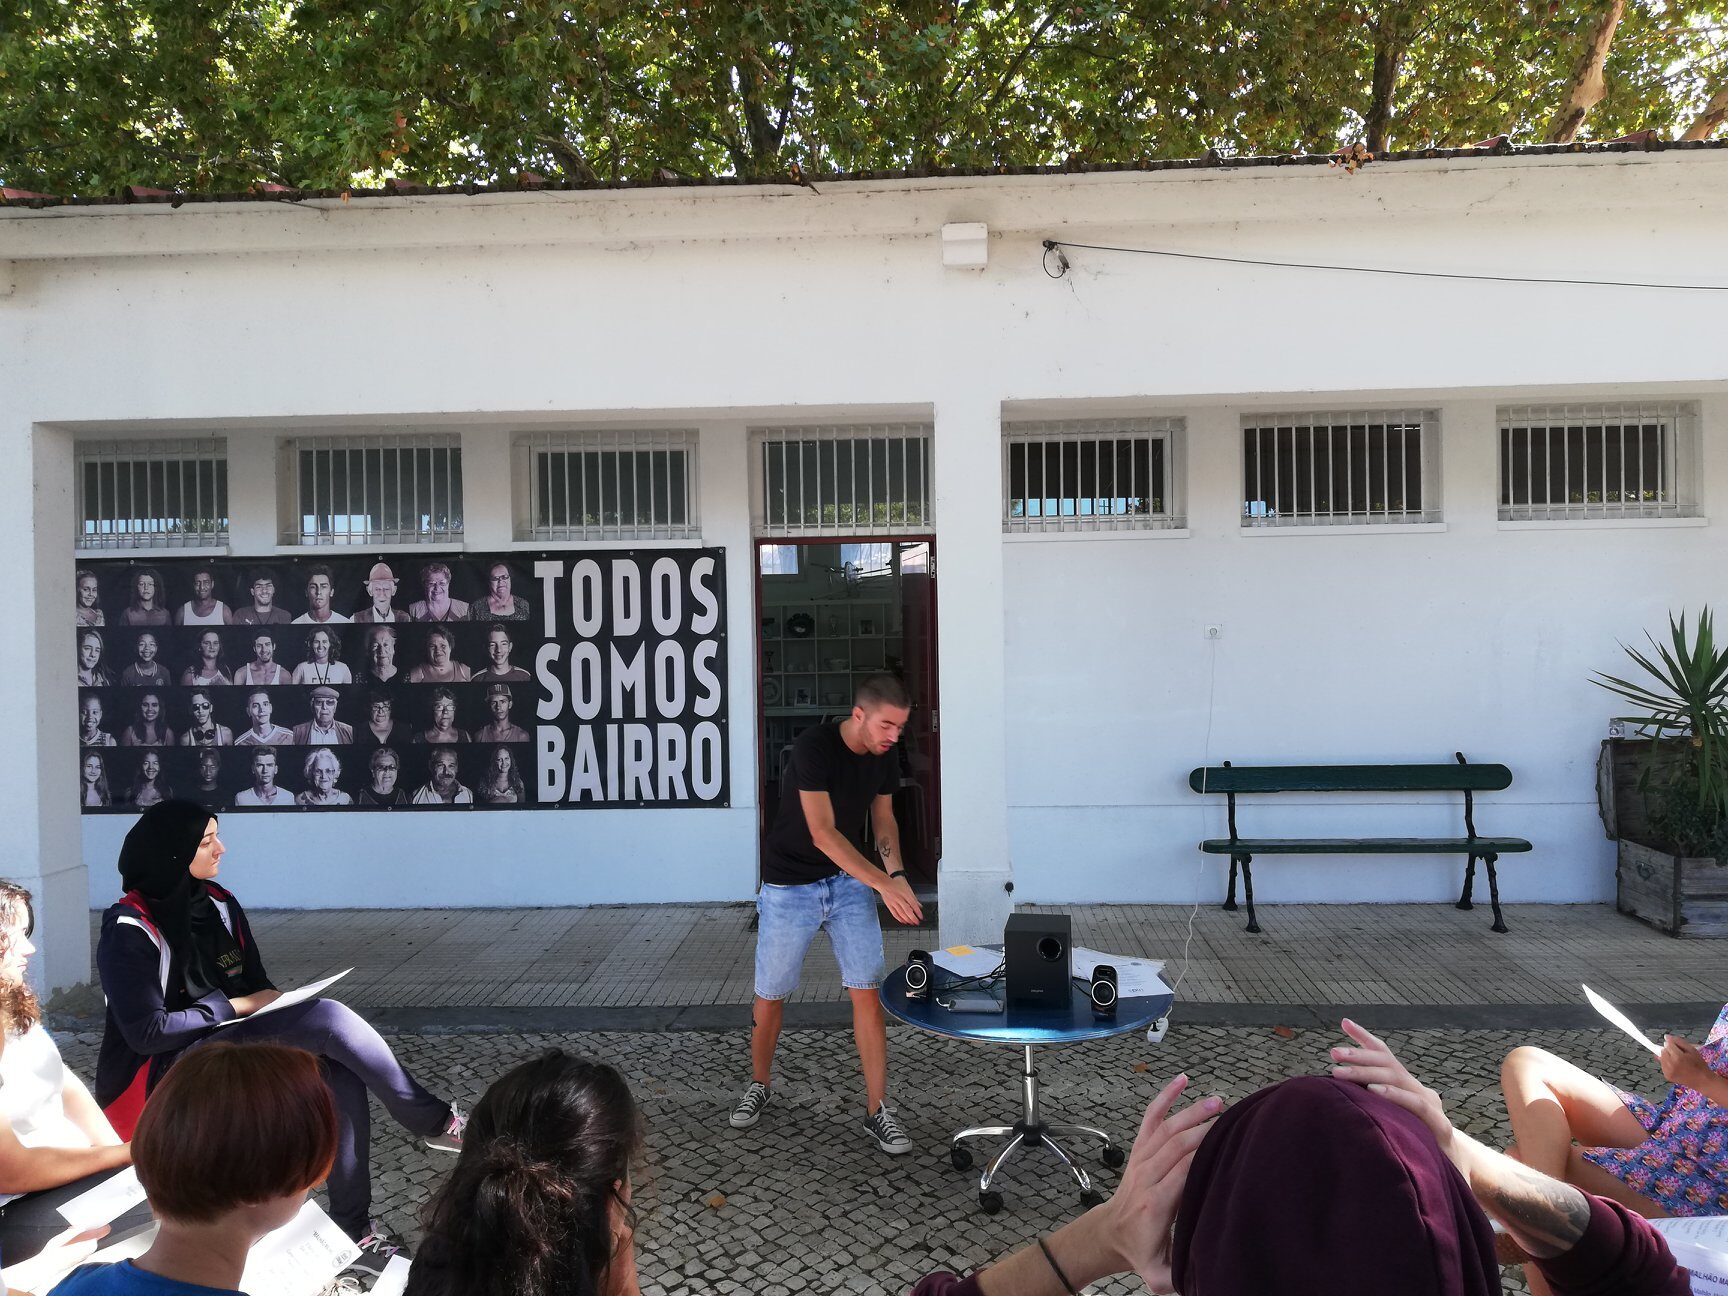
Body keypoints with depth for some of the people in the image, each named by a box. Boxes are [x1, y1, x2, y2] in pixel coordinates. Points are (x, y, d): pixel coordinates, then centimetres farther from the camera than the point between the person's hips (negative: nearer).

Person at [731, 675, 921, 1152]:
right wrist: (883, 884, -37)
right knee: (770, 996, 8)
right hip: (790, 885, -4)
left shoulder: (884, 756, -5)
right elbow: (823, 832, -31)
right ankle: (758, 1086, 33)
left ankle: (877, 1110, 7)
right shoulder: (814, 747, -26)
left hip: (850, 880, 4)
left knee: (868, 992, -3)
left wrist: (897, 872, -10)